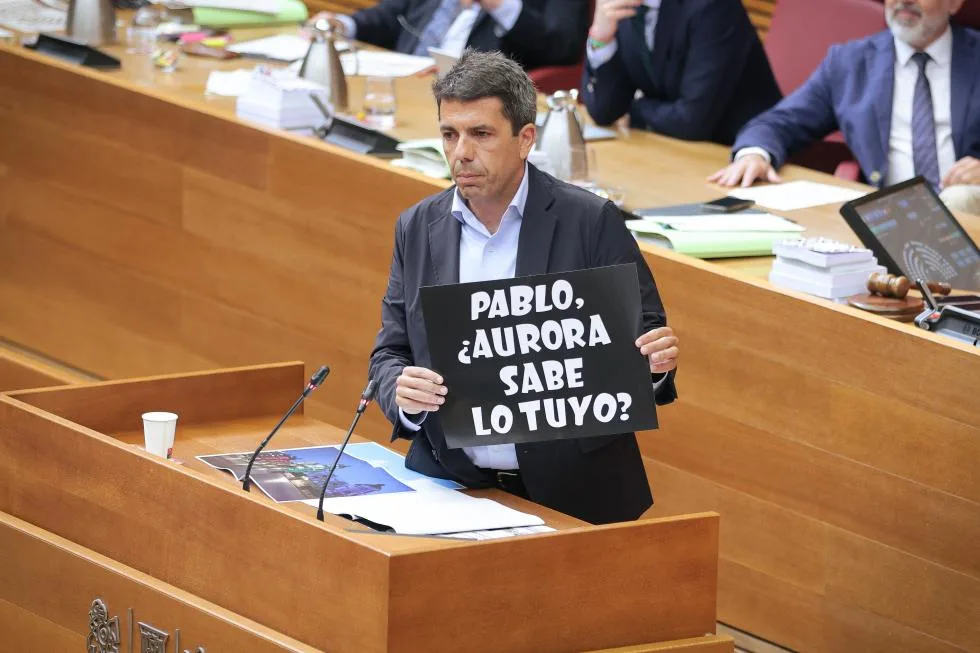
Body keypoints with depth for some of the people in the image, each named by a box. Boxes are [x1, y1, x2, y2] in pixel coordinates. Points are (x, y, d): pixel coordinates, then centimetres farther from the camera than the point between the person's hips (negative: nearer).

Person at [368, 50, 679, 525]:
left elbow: (644, 341, 2)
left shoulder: (591, 222, -2)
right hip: (451, 485, 2)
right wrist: (403, 393, -11)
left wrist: (655, 364, -21)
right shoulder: (417, 229, 9)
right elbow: (390, 355, 12)